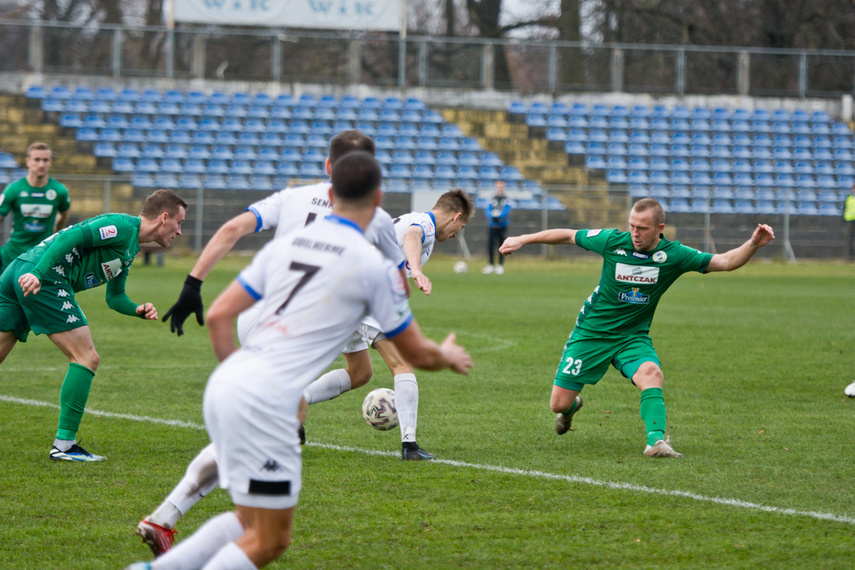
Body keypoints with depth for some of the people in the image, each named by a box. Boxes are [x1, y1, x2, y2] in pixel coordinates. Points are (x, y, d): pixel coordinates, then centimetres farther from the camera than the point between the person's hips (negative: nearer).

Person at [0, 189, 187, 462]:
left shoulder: (130, 248, 26)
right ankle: (64, 444, -6)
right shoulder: (123, 226, -5)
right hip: (43, 279, -10)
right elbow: (72, 236, -17)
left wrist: (139, 310, 9)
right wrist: (37, 273, -26)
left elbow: (114, 297, 30)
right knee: (86, 358, -6)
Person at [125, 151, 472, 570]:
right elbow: (416, 353, 12)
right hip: (266, 399, -7)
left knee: (250, 521, 19)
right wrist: (449, 357, 34)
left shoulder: (285, 245, 15)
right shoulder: (372, 265, -1)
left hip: (224, 383, 7)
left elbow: (218, 315, 12)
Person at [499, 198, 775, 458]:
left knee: (651, 373, -33)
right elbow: (568, 235, 0)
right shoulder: (612, 241, -15)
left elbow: (724, 261, -17)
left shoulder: (673, 255, -14)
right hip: (591, 331, 0)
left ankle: (656, 440, -37)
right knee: (559, 403, 1)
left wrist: (753, 244, -33)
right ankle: (572, 407, 38)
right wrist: (522, 239, 5)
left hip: (633, 337, 0)